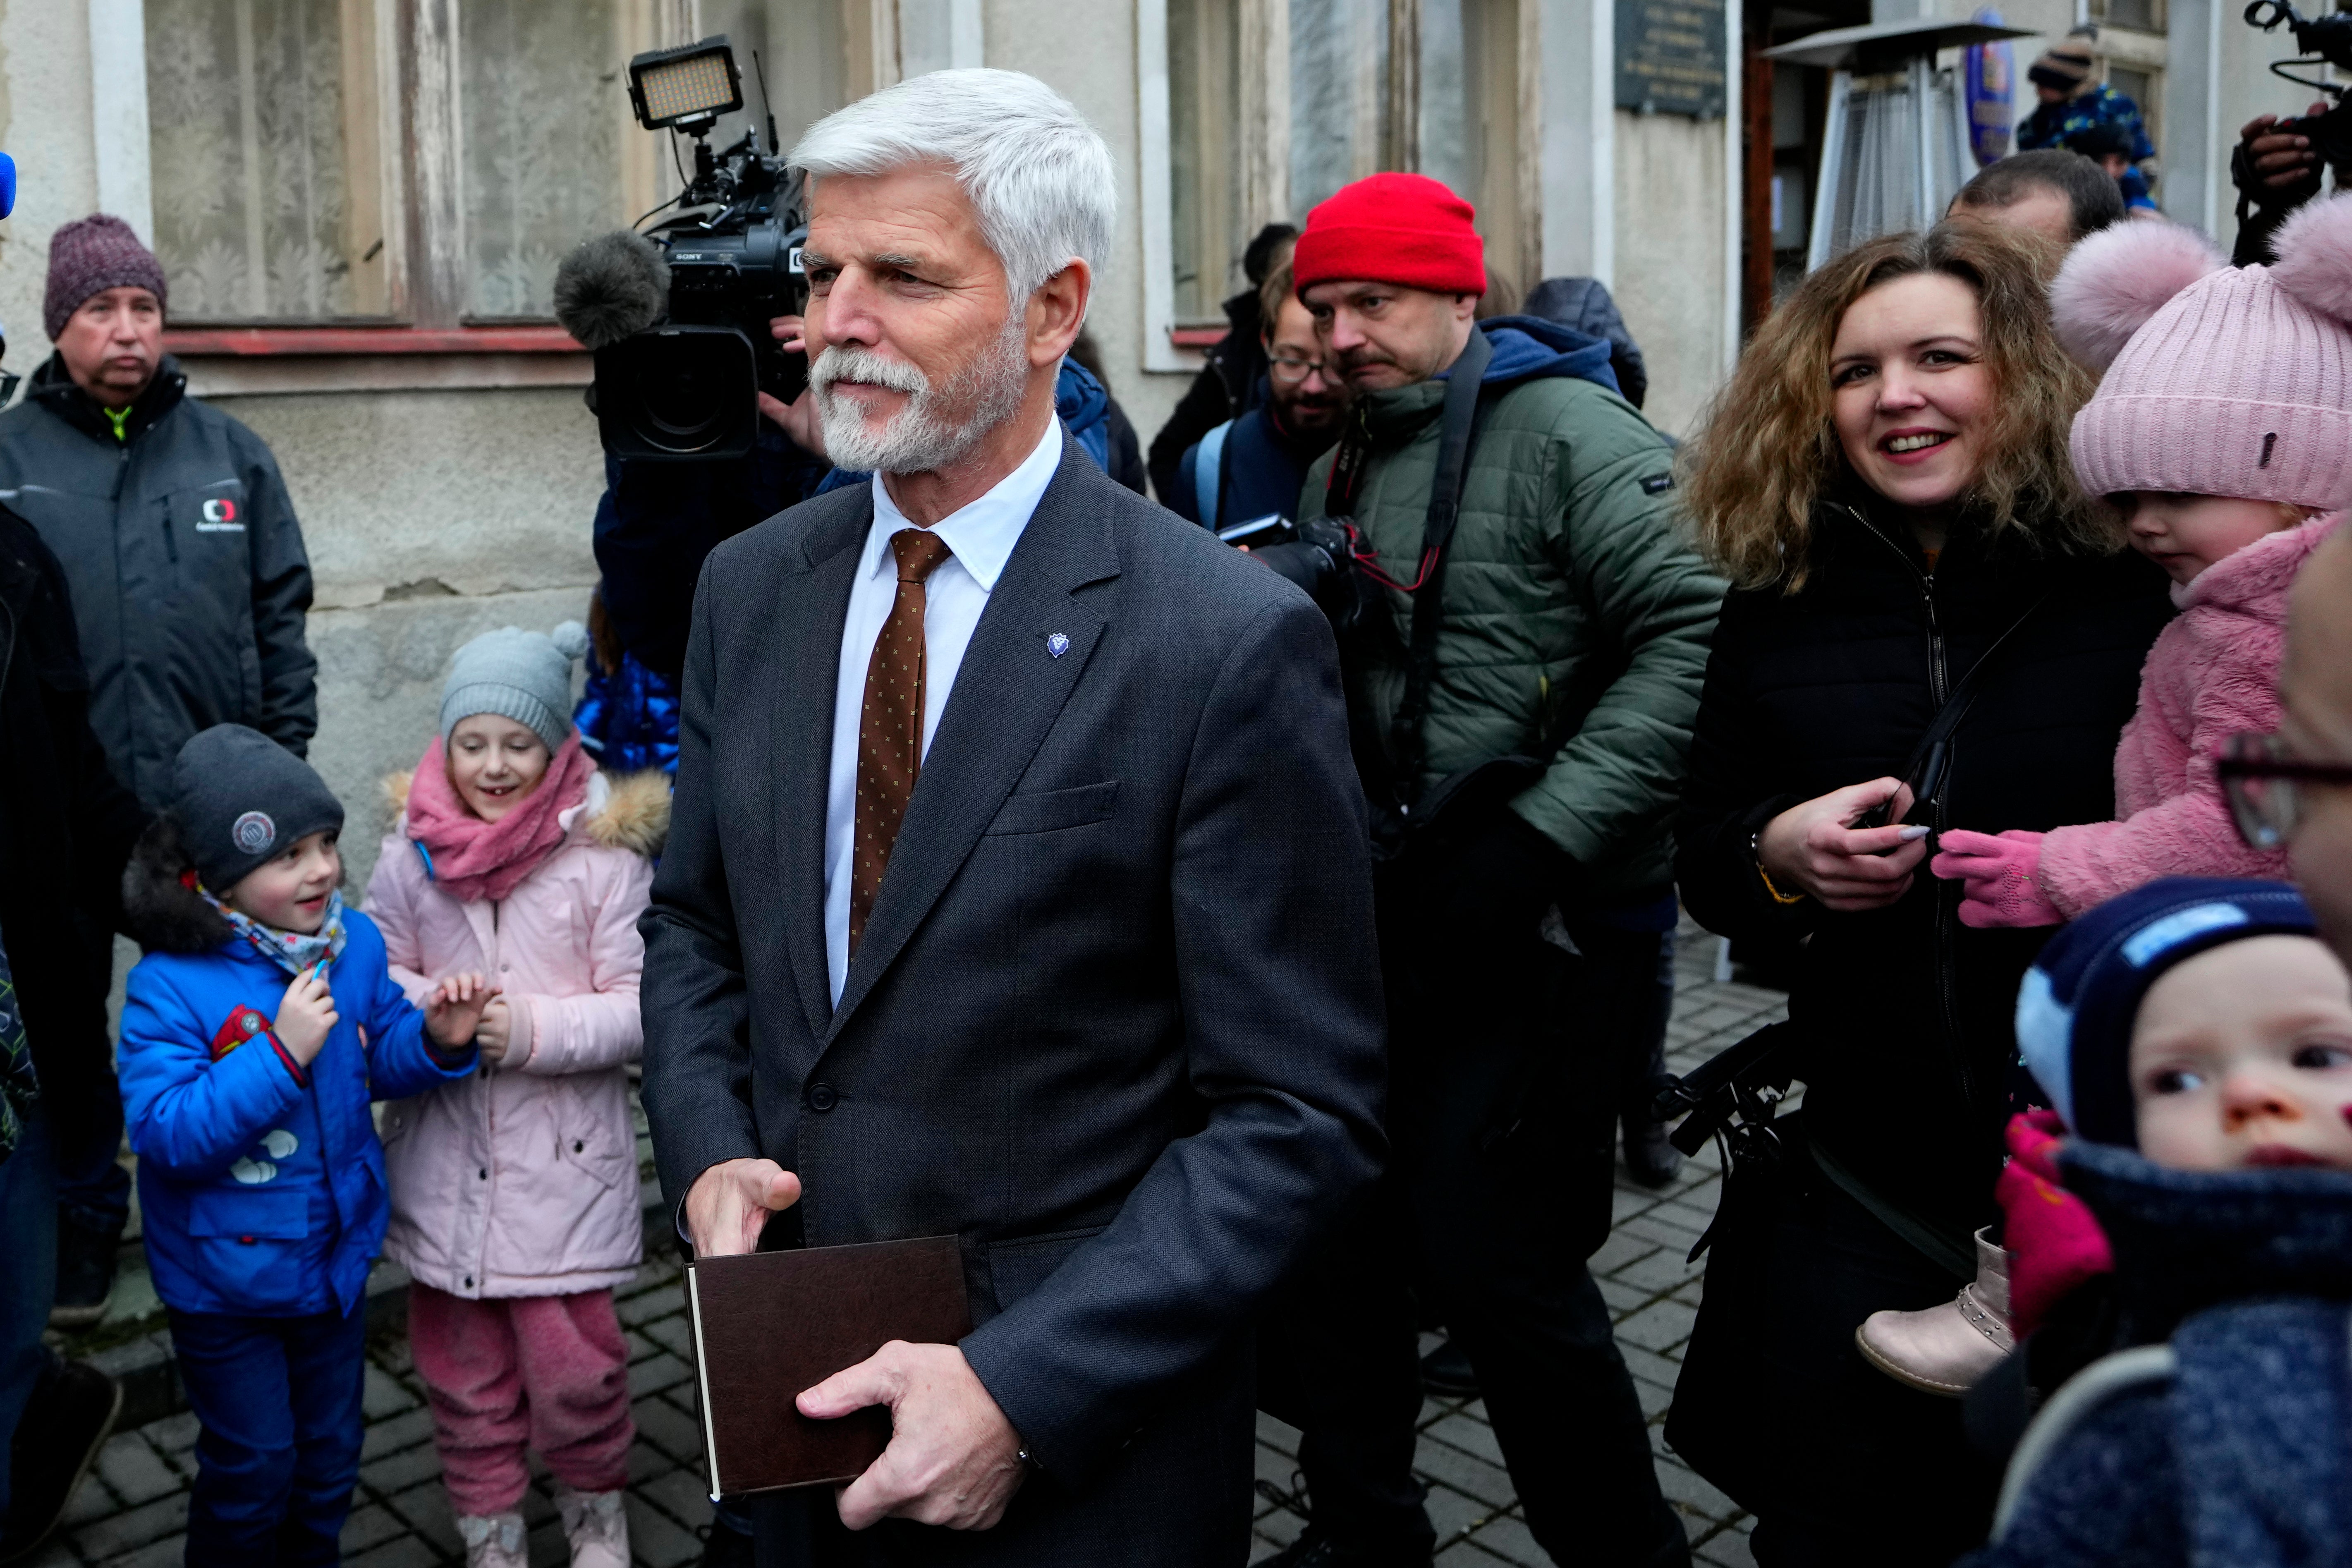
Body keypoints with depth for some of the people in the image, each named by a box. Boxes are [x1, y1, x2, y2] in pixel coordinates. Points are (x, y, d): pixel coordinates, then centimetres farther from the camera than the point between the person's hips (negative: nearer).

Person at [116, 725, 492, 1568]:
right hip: (225, 1275, -5)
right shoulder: (171, 985, -22)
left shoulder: (353, 942, -7)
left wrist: (436, 1039, -17)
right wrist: (280, 1051, -34)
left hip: (336, 1250, 5)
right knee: (253, 1464, 12)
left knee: (330, 1449, 21)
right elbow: (165, 1133, -27)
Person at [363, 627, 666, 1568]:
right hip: (446, 1159, 3)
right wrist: (427, 1010, -12)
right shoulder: (413, 850, -1)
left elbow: (641, 1007, -9)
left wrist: (535, 1029, -22)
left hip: (564, 1161, -3)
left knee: (573, 1367, 3)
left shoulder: (605, 852, -10)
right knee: (462, 1365, 14)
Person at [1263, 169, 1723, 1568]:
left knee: (1496, 1265, -5)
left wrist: (1540, 837, -23)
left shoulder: (1564, 431, -10)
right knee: (1334, 1236, 14)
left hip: (1537, 933, -8)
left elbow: (1700, 632, -21)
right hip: (1380, 927, 8)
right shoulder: (1344, 469, 15)